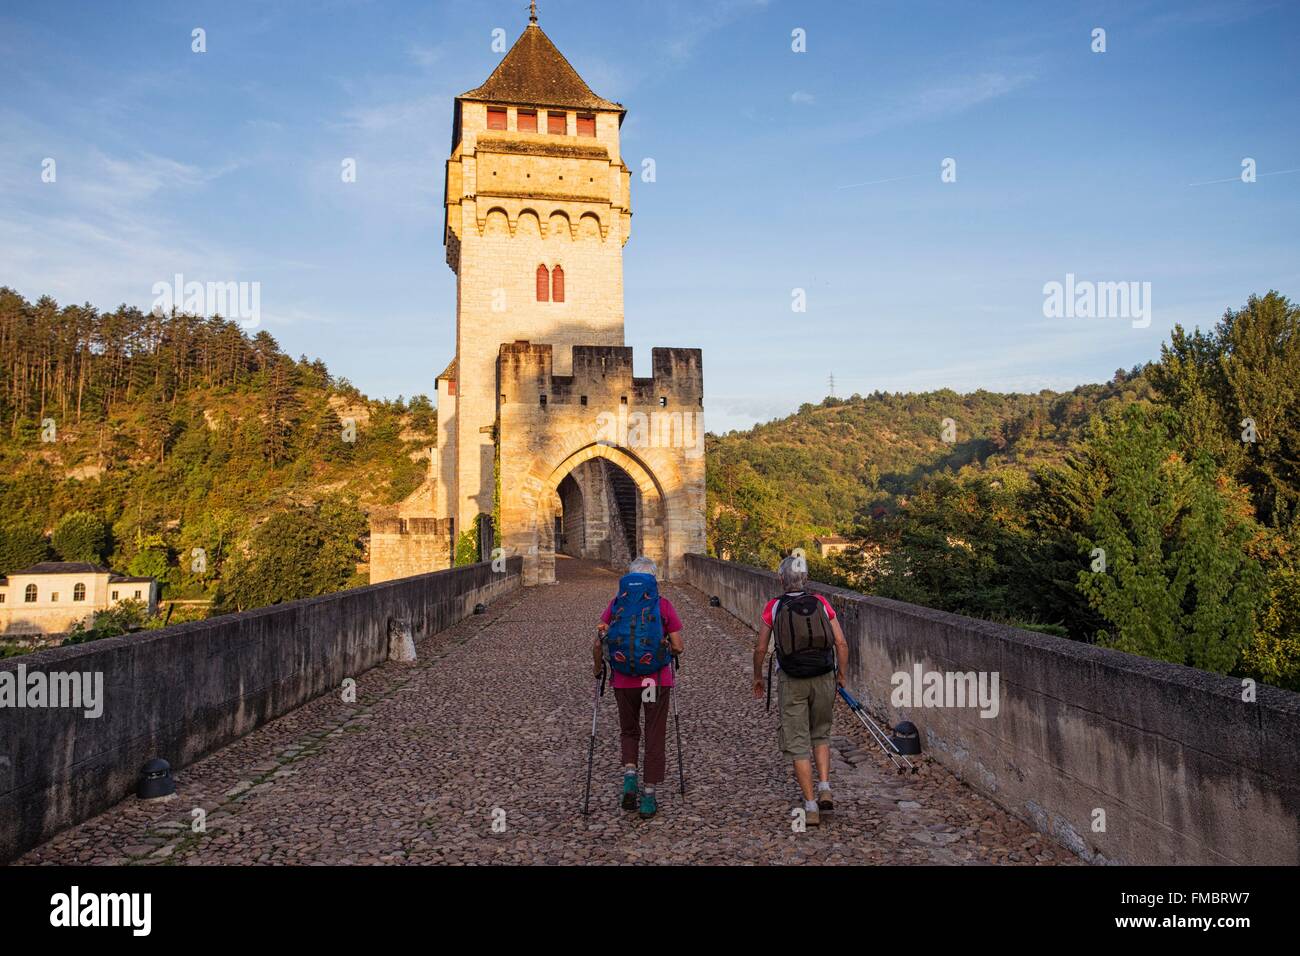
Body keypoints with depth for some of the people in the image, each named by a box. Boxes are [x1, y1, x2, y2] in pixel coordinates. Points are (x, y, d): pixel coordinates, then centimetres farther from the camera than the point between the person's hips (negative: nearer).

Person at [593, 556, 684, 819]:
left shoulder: (616, 604, -1)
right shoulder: (664, 605, -4)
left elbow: (598, 644, -4)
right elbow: (677, 647, -3)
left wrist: (598, 670, 12)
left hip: (624, 679, 1)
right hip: (657, 680, -1)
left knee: (628, 731, 23)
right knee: (655, 738, 11)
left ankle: (630, 774, 1)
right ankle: (649, 797, 14)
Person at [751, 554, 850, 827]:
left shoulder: (774, 607, -5)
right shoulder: (822, 604, -1)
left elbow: (760, 648, -1)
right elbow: (841, 644, -2)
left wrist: (758, 677, 15)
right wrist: (841, 673, 13)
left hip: (791, 682, -2)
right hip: (823, 679, 2)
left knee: (798, 743, 7)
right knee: (821, 735, 23)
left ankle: (810, 807, 6)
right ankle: (825, 789, 9)